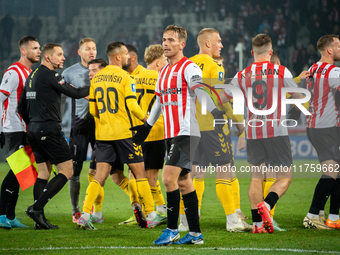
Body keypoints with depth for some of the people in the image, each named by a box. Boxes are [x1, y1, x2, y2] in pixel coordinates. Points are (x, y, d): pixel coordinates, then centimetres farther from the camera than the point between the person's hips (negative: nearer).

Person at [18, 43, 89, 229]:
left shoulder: (32, 76, 16)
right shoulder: (49, 75, -11)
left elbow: (21, 107, 20)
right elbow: (74, 93, -14)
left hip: (34, 129, 9)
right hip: (49, 128, -9)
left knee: (44, 172, 12)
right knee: (67, 171, -5)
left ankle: (39, 219, 6)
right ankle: (37, 207, -13)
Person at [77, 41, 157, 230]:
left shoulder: (96, 78, 9)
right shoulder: (125, 77, -9)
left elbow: (93, 110, 12)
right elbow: (132, 106, -14)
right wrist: (146, 119, 3)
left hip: (103, 133, 5)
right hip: (123, 133, -5)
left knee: (99, 176, 2)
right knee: (139, 172, 7)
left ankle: (85, 214, -11)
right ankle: (150, 214, 12)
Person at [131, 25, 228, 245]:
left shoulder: (189, 68, -8)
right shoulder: (164, 71, 18)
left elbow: (201, 91, -21)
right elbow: (159, 100, 30)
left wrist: (215, 111, -36)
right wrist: (147, 126, 34)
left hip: (186, 133, -9)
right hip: (171, 134, 9)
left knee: (169, 177, -15)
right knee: (183, 181, 8)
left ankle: (172, 230, -7)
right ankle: (195, 233, 11)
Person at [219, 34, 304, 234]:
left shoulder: (242, 76, 4)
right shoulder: (282, 72, -3)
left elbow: (220, 100, 14)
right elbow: (299, 98, 9)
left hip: (253, 133, 3)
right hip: (277, 131, -3)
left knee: (256, 177, 12)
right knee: (285, 176, 5)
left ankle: (257, 223, 5)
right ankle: (266, 205, -20)